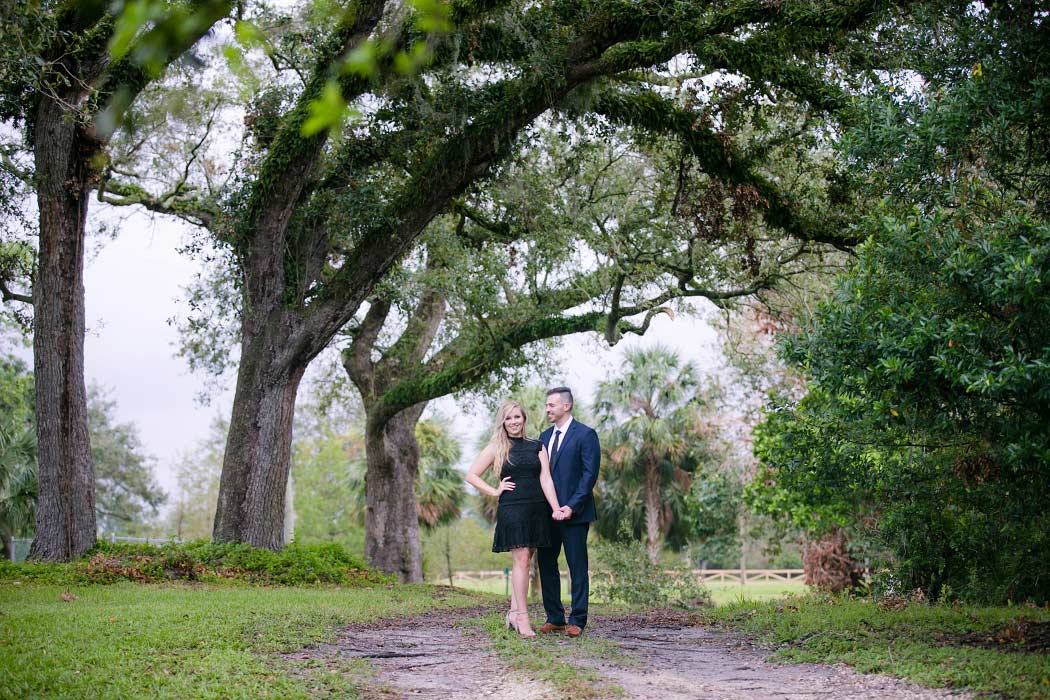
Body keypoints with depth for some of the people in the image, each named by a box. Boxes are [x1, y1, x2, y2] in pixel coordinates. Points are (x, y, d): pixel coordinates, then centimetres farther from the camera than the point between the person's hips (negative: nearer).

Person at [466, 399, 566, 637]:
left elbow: (545, 479, 1)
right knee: (521, 560, -9)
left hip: (537, 509, 3)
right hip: (512, 509, -3)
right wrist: (495, 491, -1)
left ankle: (513, 612, 15)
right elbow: (471, 475, 5)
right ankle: (522, 618, -8)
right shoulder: (496, 448, 4)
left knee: (523, 560, 7)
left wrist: (556, 508, -9)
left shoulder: (537, 446, 11)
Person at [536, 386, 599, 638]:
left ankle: (577, 621, 2)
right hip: (547, 512, 7)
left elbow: (590, 474, -11)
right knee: (546, 565, 7)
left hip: (574, 513, -7)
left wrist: (572, 506, -18)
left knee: (577, 567, -1)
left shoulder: (585, 435, -5)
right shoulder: (545, 437, 15)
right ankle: (554, 618, 15)